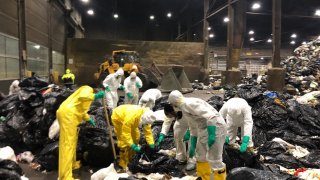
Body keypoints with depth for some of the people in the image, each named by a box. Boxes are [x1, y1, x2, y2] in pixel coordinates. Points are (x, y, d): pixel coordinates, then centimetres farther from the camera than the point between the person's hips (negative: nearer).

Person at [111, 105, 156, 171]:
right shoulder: (131, 117, -43)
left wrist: (151, 145, -23)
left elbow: (148, 131, -18)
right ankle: (123, 165, -3)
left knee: (136, 137, 4)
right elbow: (126, 133, -39)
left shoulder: (146, 116, -23)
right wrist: (133, 146, -43)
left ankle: (130, 159, 20)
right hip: (118, 117, -7)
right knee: (124, 141, -14)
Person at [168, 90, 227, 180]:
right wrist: (192, 146, 23)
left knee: (214, 159, -5)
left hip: (215, 127, -11)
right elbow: (193, 129, 21)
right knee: (201, 155, 20)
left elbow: (210, 116, -28)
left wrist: (211, 134, -29)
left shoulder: (190, 104, -19)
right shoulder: (185, 109, 13)